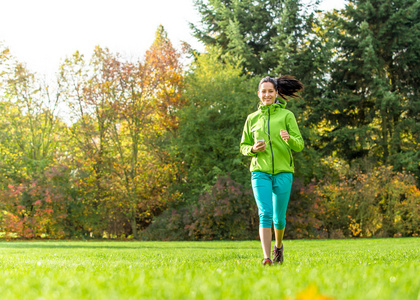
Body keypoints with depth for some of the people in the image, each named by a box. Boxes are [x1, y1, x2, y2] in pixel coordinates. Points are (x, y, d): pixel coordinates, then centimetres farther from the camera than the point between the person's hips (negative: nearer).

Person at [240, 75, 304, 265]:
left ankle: (278, 246, 36)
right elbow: (243, 147, 17)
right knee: (265, 214, -15)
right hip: (260, 172, 1)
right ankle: (266, 258, -20)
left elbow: (299, 145, -1)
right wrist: (253, 149, -7)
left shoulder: (286, 115, 4)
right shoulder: (252, 118, 11)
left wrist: (289, 138, -24)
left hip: (283, 172, 0)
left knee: (279, 217, 6)